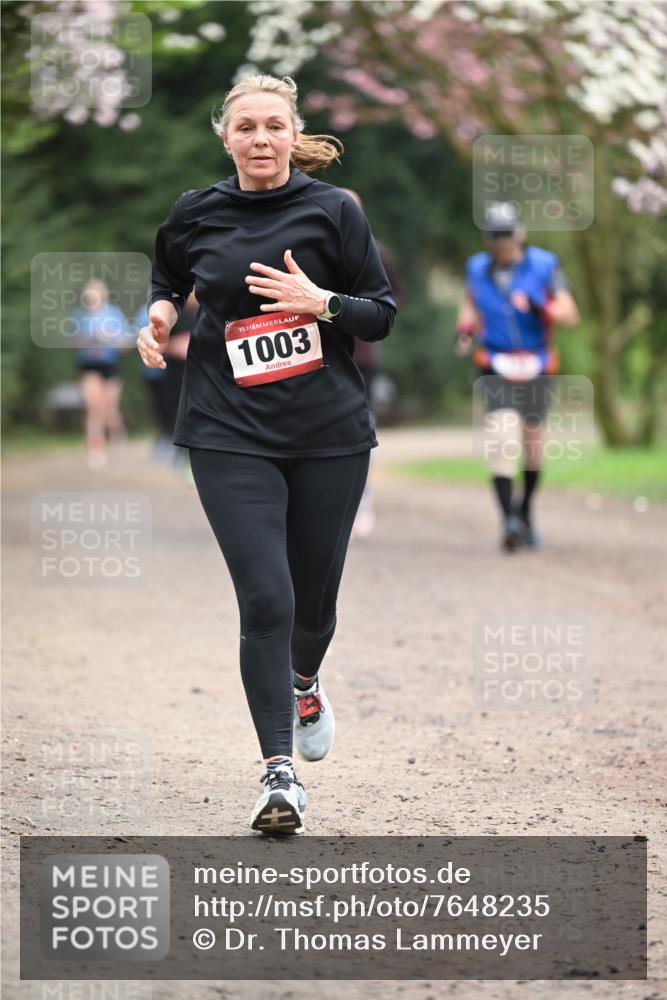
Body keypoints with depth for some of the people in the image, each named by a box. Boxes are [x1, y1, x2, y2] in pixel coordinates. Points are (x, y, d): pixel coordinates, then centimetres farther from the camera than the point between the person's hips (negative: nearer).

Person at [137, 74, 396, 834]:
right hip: (231, 435, 0)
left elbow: (382, 315, 2)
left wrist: (321, 303, -16)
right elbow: (168, 280, 25)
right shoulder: (195, 216, 4)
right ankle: (279, 772, -8)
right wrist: (159, 314, 4)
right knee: (265, 601, -13)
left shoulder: (332, 211, -1)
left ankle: (305, 683, 47)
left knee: (313, 598, 11)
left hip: (329, 433, 0)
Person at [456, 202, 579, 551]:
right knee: (501, 434, -21)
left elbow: (570, 314, -8)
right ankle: (509, 518, -28)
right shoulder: (477, 269, 2)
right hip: (495, 366, -1)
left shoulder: (544, 266, -4)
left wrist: (536, 307, -26)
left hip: (536, 365, 1)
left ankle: (526, 509, 35)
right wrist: (465, 328, 1)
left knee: (533, 437, 11)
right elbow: (470, 300, 22)